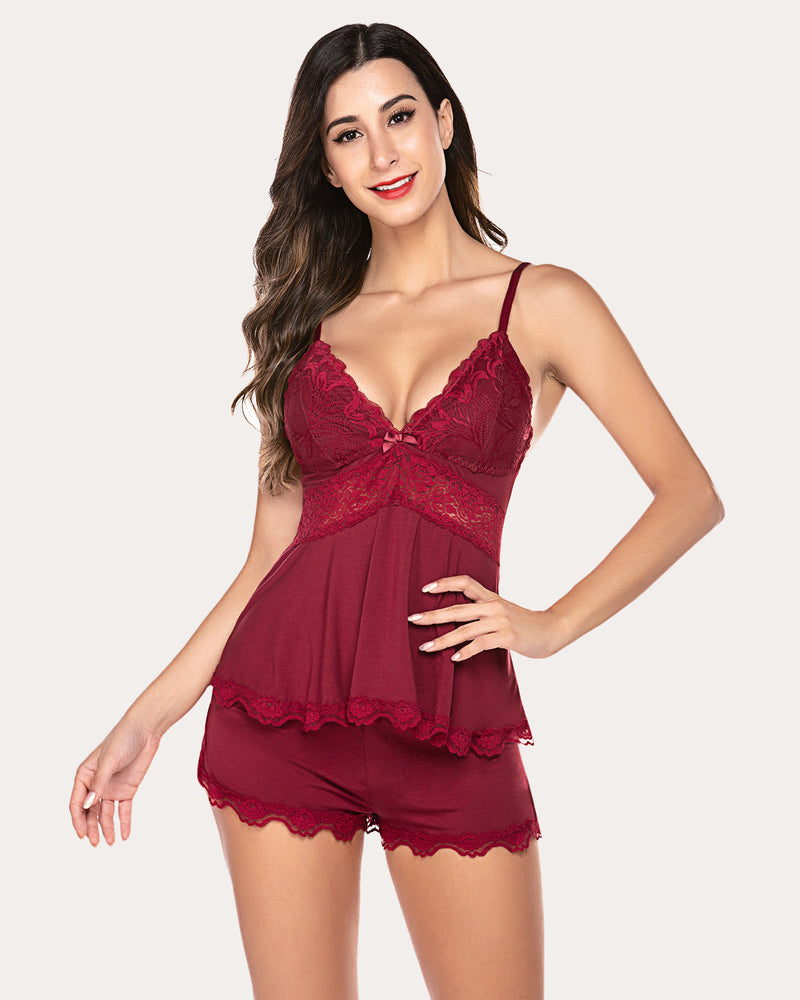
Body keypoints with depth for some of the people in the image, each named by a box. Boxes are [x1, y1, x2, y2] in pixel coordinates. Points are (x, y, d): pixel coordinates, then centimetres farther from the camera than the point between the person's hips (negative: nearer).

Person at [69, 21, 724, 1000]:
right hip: (281, 717, 2)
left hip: (453, 731, -2)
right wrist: (147, 718, 6)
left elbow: (690, 495, 4)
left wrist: (548, 625, -5)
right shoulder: (307, 322, 12)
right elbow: (270, 554, 11)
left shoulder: (540, 303, 5)